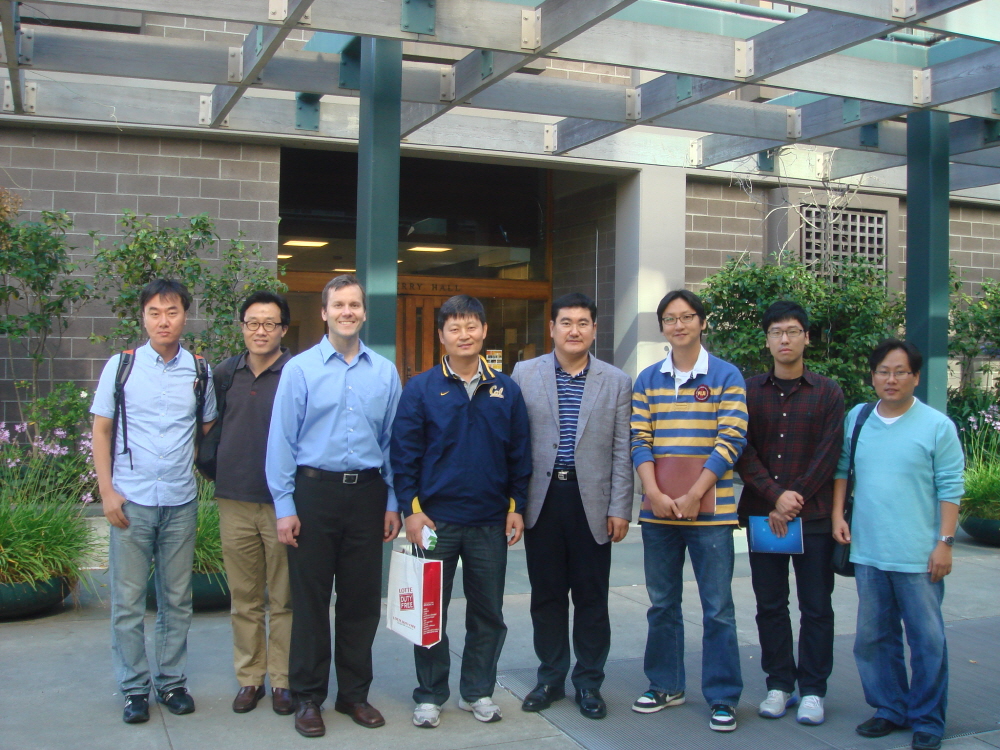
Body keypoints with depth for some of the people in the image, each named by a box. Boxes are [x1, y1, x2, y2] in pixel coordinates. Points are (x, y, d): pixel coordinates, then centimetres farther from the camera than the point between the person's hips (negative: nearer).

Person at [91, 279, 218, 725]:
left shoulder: (199, 371, 4)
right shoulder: (121, 366, 0)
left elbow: (210, 429, 16)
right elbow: (101, 430, 2)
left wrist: (201, 465, 1)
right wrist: (107, 491, -5)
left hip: (181, 502, 2)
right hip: (130, 501, -1)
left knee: (177, 601, 10)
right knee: (128, 601, 3)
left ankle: (172, 681, 23)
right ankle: (134, 688, 16)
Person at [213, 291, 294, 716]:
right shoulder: (225, 374, 7)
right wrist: (217, 470, 12)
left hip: (283, 503, -4)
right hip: (235, 502, 4)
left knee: (284, 600, 5)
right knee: (245, 599, 12)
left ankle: (282, 680, 16)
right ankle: (249, 678, 23)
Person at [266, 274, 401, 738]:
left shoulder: (385, 373, 6)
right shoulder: (300, 369, -1)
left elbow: (392, 441, 9)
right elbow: (282, 441, -2)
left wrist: (392, 502, 7)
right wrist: (284, 506, -6)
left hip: (367, 493, 3)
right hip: (315, 491, -2)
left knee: (362, 599, 9)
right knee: (310, 599, 5)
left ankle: (355, 694, 24)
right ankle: (308, 697, 18)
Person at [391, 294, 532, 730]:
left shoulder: (506, 390, 5)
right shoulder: (420, 390, -1)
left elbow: (519, 454, 8)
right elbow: (404, 454, -3)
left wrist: (516, 506, 3)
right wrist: (411, 509, -9)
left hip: (491, 522, 2)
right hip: (436, 519, -2)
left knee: (488, 612, 11)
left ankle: (478, 691, 26)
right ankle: (430, 695, 21)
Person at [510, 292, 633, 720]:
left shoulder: (617, 382, 4)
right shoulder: (524, 374, 4)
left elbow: (621, 452, 2)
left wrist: (619, 509, -3)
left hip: (591, 501, 0)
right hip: (541, 498, 1)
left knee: (592, 597, 7)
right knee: (546, 595, 10)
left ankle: (589, 681, 22)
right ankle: (550, 677, 25)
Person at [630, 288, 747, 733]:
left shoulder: (726, 377, -1)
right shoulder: (647, 380, 9)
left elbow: (731, 441, -8)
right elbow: (640, 441, 4)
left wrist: (692, 496, -13)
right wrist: (655, 494, -10)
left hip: (709, 509, -3)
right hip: (657, 510, 4)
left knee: (718, 608, 1)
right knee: (661, 604, 12)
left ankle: (723, 696, 13)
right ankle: (666, 685, 26)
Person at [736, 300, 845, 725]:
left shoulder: (828, 393, 3)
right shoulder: (749, 392, 7)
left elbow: (828, 455, -4)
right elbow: (743, 451, 0)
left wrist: (794, 501, -11)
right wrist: (775, 496, -12)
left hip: (813, 516, -1)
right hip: (761, 514, 2)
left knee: (816, 607, 4)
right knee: (770, 605, 8)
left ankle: (812, 690, 15)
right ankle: (779, 685, 19)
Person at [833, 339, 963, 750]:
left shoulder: (937, 426, -5)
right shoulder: (856, 419, 6)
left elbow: (950, 488, -4)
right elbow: (842, 468, 15)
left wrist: (945, 542, -9)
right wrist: (837, 515, 5)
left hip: (918, 557, -4)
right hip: (867, 552, 4)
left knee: (926, 640, 4)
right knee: (874, 637, 13)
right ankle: (890, 709, 28)